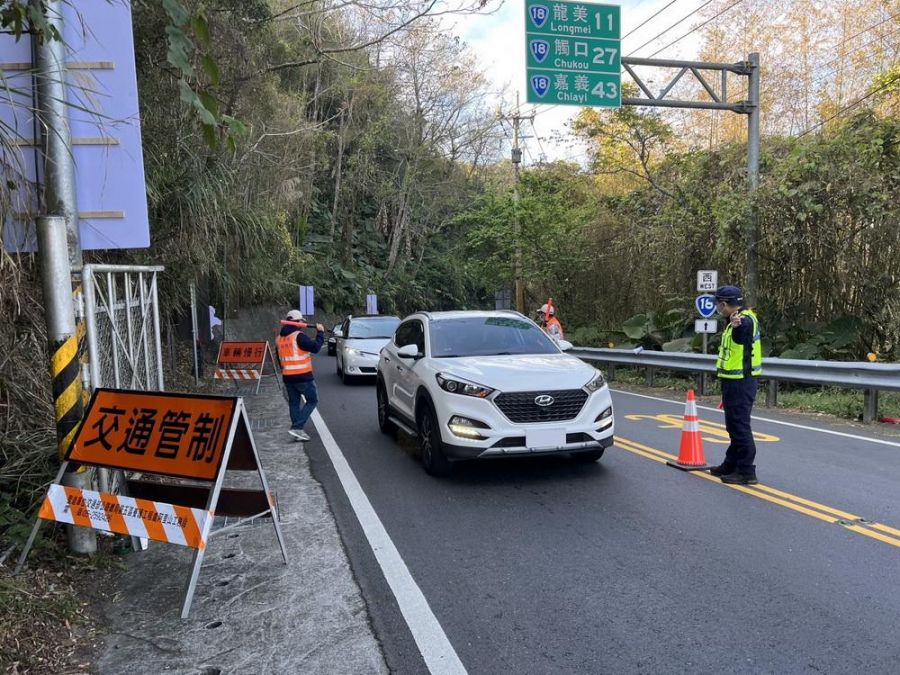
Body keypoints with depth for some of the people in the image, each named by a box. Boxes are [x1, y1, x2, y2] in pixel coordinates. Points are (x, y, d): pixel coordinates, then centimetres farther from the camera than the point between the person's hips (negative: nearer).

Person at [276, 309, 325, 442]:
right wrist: (320, 332, -6)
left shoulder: (280, 338, 10)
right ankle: (297, 427, -6)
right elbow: (315, 347, -18)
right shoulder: (299, 336, -14)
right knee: (312, 400, 5)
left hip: (287, 377, 7)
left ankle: (297, 431, 13)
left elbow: (280, 357, 17)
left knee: (294, 403, 14)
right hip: (303, 376, -7)